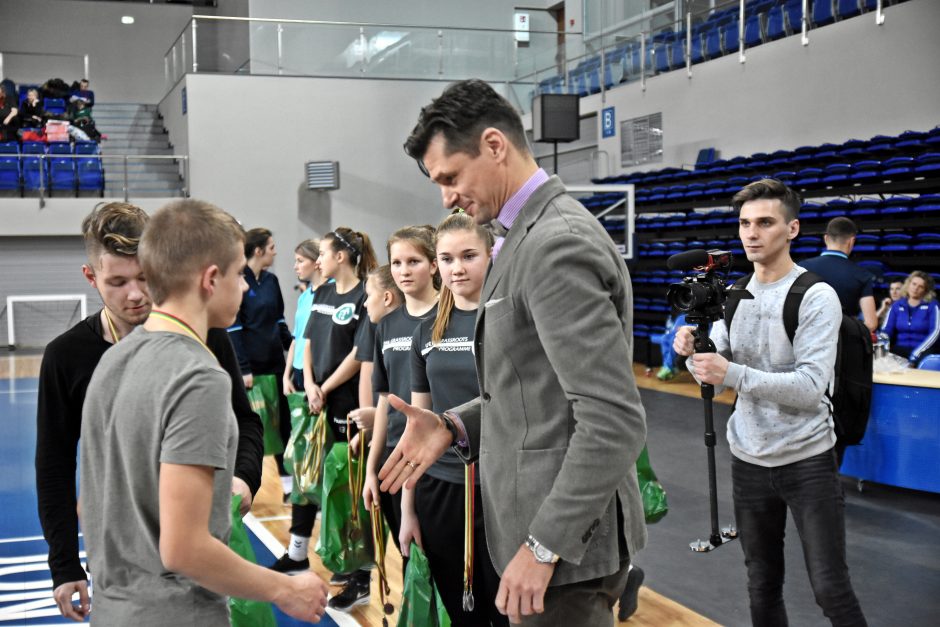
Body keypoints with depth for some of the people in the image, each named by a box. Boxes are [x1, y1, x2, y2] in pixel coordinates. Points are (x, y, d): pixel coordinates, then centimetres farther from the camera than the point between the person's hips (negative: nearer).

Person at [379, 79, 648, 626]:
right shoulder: (532, 235, 12)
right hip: (543, 526, 9)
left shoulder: (558, 244, -20)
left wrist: (544, 546, -21)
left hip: (568, 541, -9)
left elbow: (616, 421, -25)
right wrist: (455, 427, 5)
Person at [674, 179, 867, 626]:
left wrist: (733, 374, -29)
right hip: (748, 460, 5)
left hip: (807, 460, -5)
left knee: (831, 590, 0)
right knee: (763, 588, 14)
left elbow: (811, 388, -21)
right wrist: (694, 355, -19)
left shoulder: (817, 297, -12)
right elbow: (714, 376, 3)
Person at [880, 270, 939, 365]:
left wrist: (916, 353, -21)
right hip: (900, 348, 3)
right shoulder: (897, 305, 13)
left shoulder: (931, 305, 3)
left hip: (924, 350, -2)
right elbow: (887, 330, 6)